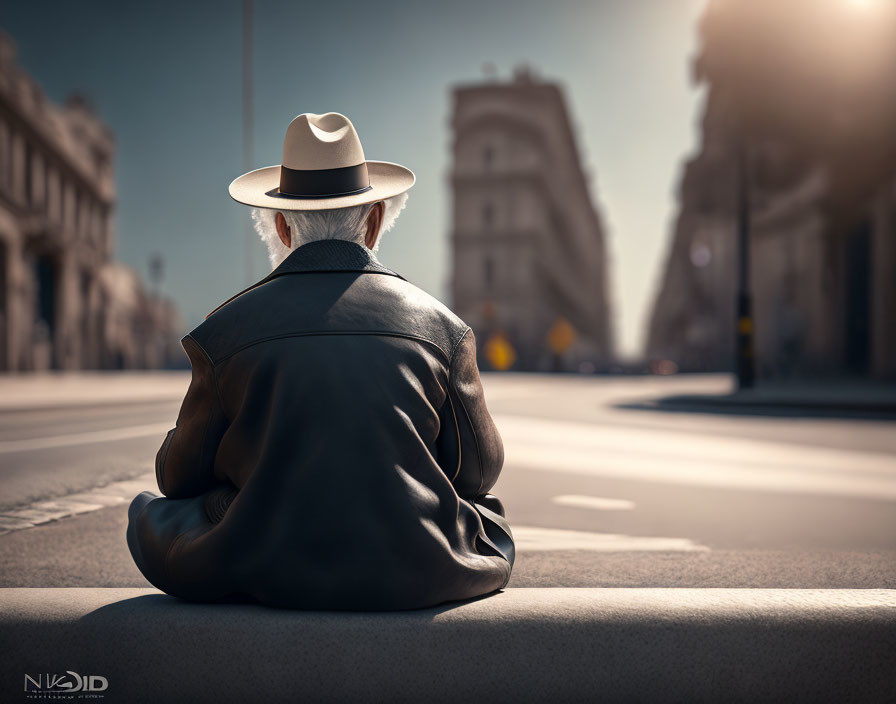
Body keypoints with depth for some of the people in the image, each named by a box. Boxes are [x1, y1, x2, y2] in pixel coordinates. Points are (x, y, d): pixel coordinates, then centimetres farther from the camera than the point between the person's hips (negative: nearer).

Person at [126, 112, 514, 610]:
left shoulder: (227, 330, -3)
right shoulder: (443, 327, -1)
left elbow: (182, 478, 7)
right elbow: (479, 471, 9)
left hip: (264, 577, -1)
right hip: (415, 581, 1)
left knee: (151, 516, 28)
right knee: (490, 521, 33)